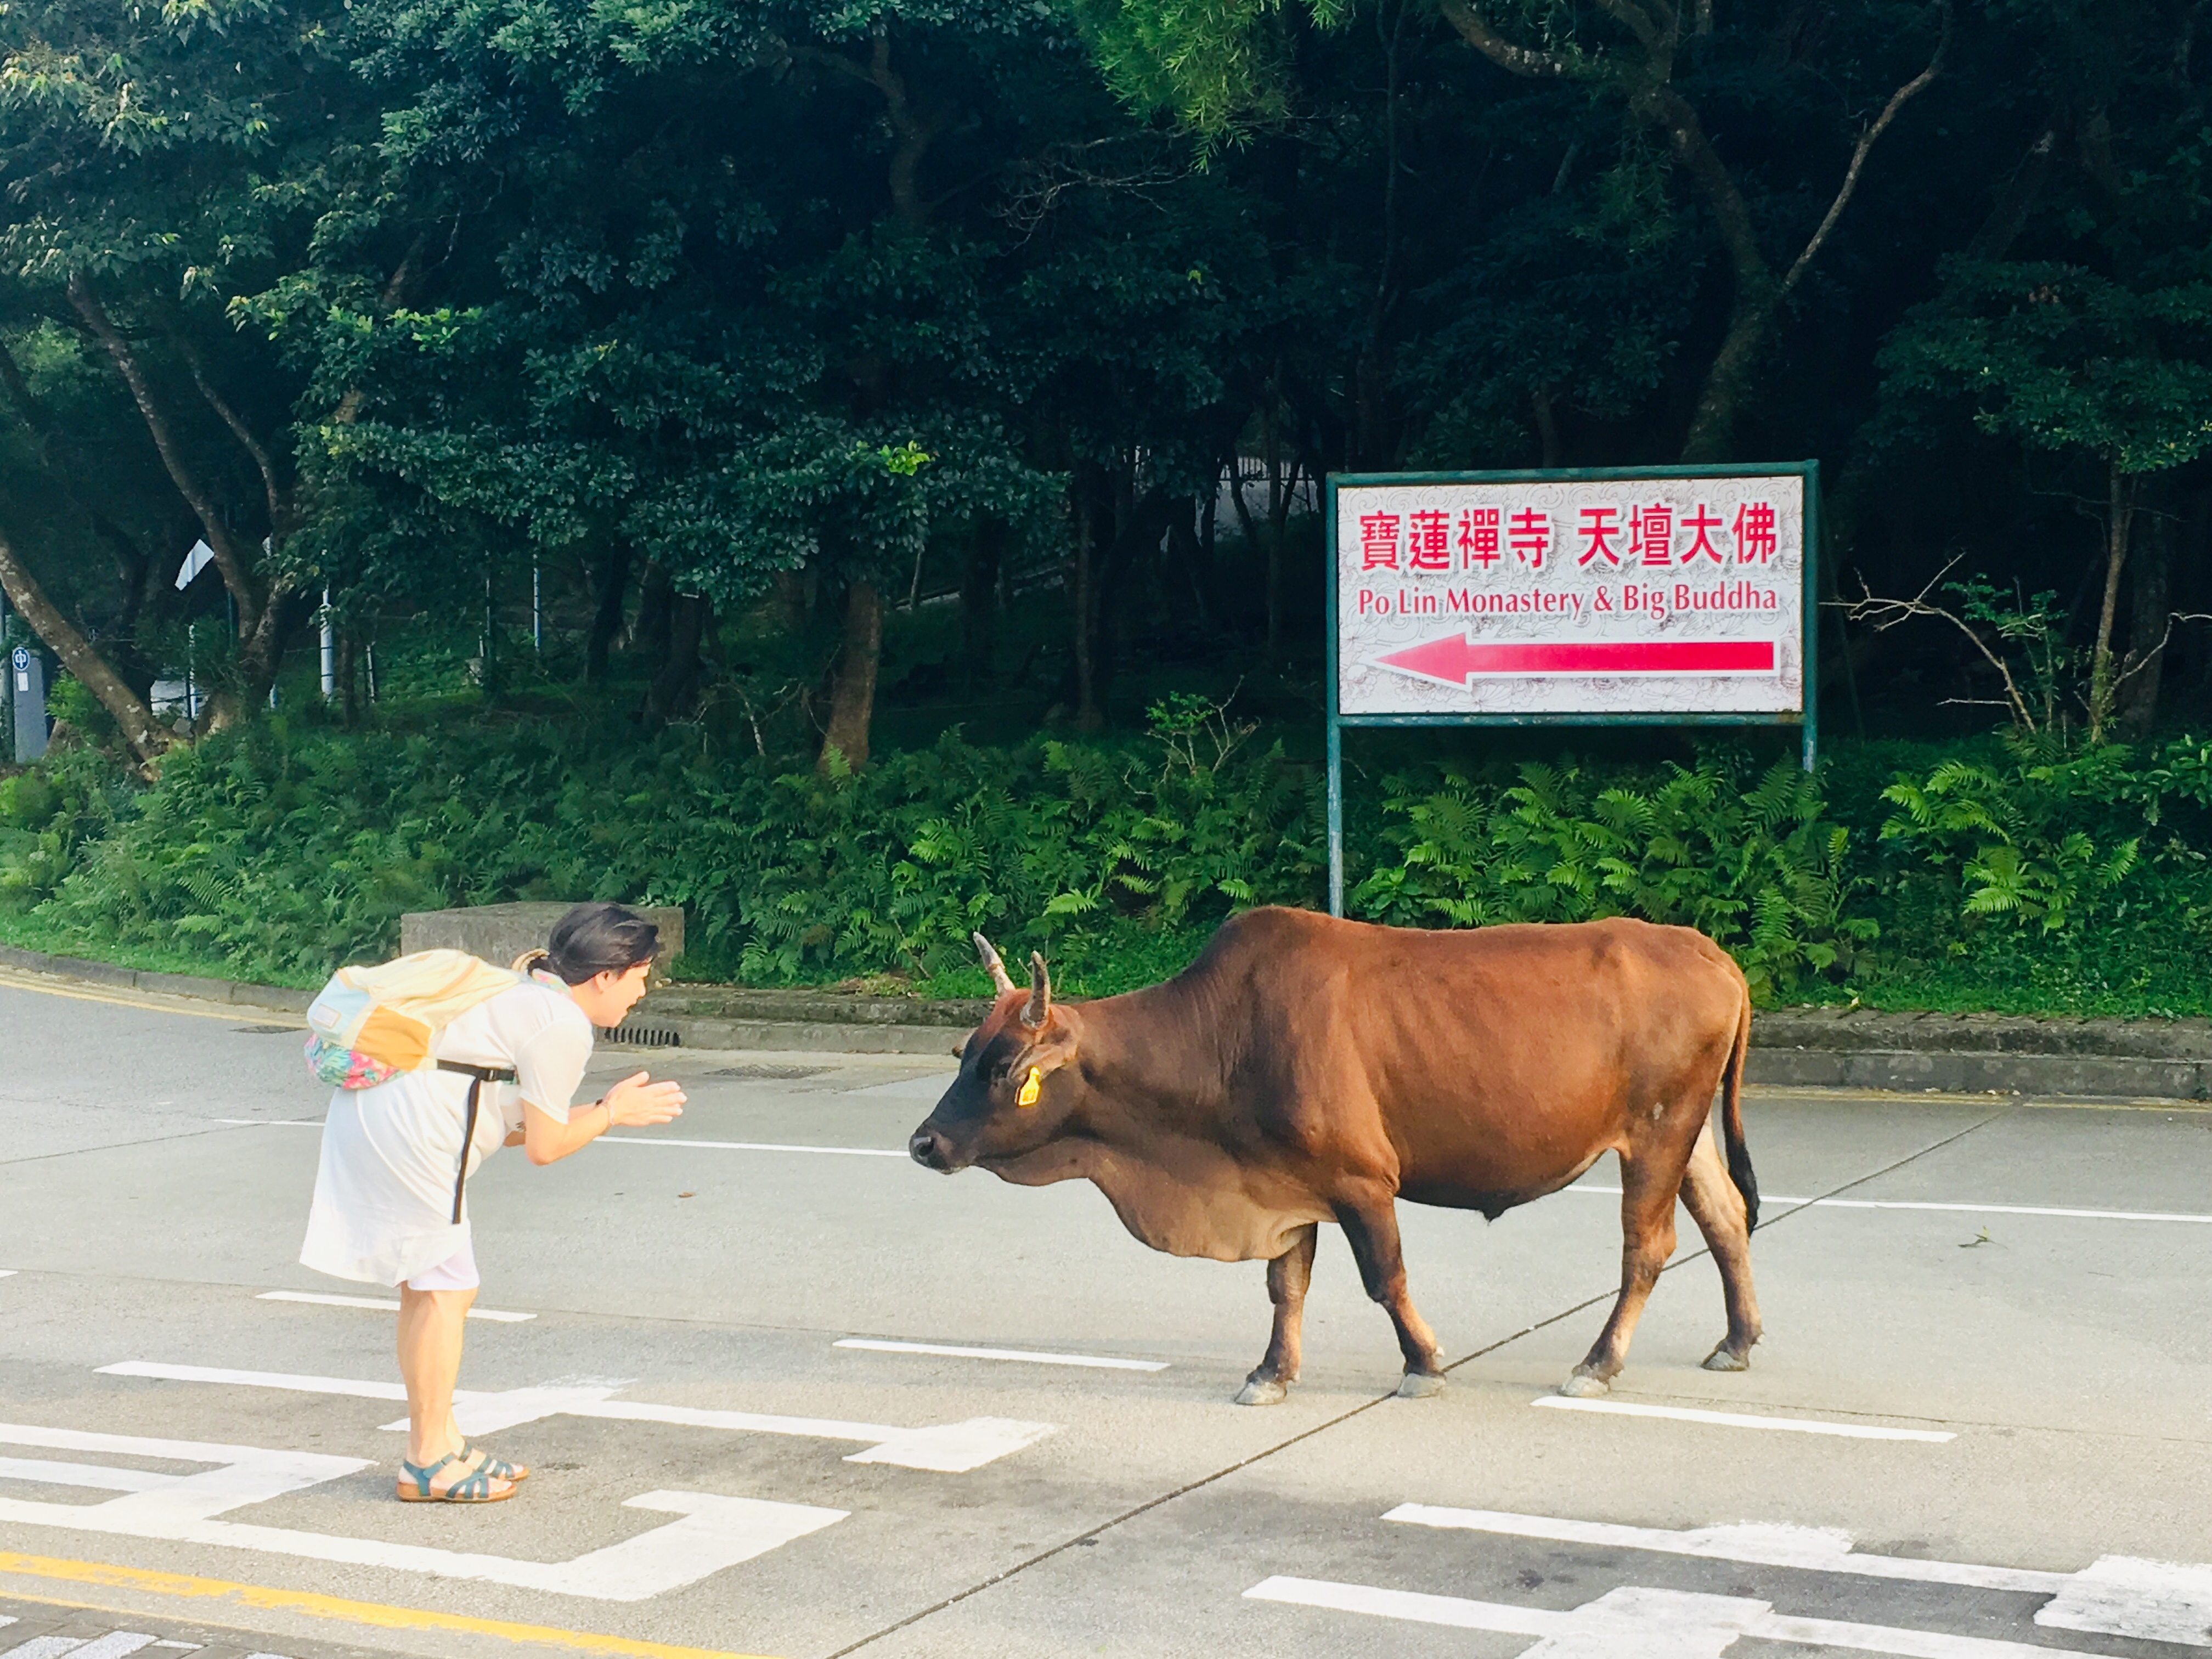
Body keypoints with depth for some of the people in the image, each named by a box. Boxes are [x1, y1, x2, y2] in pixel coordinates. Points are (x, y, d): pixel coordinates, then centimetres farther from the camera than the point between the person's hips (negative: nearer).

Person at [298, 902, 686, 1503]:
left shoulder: (527, 997, 20)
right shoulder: (563, 1025, -11)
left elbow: (512, 1126, 20)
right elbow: (545, 1146, -6)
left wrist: (604, 1109, 20)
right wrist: (612, 1113, 7)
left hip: (368, 1111, 11)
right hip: (406, 1131, -11)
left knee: (425, 1286, 16)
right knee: (446, 1288, -3)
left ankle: (439, 1442, 24)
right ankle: (428, 1464, 3)